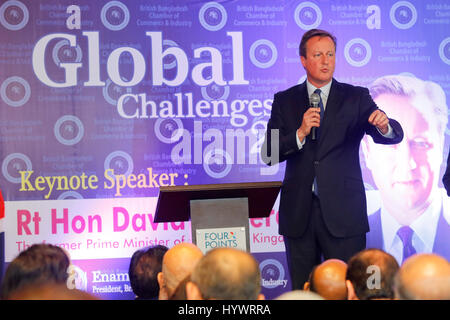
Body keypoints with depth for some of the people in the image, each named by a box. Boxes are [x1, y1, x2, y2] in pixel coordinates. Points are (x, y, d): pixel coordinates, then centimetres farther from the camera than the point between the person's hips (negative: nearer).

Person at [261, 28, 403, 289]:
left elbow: (394, 136, -8)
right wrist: (300, 133, -15)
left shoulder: (356, 98, 4)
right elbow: (269, 155, 1)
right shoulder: (285, 101, 8)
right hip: (299, 213, 2)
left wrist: (384, 125, -31)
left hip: (342, 212, -2)